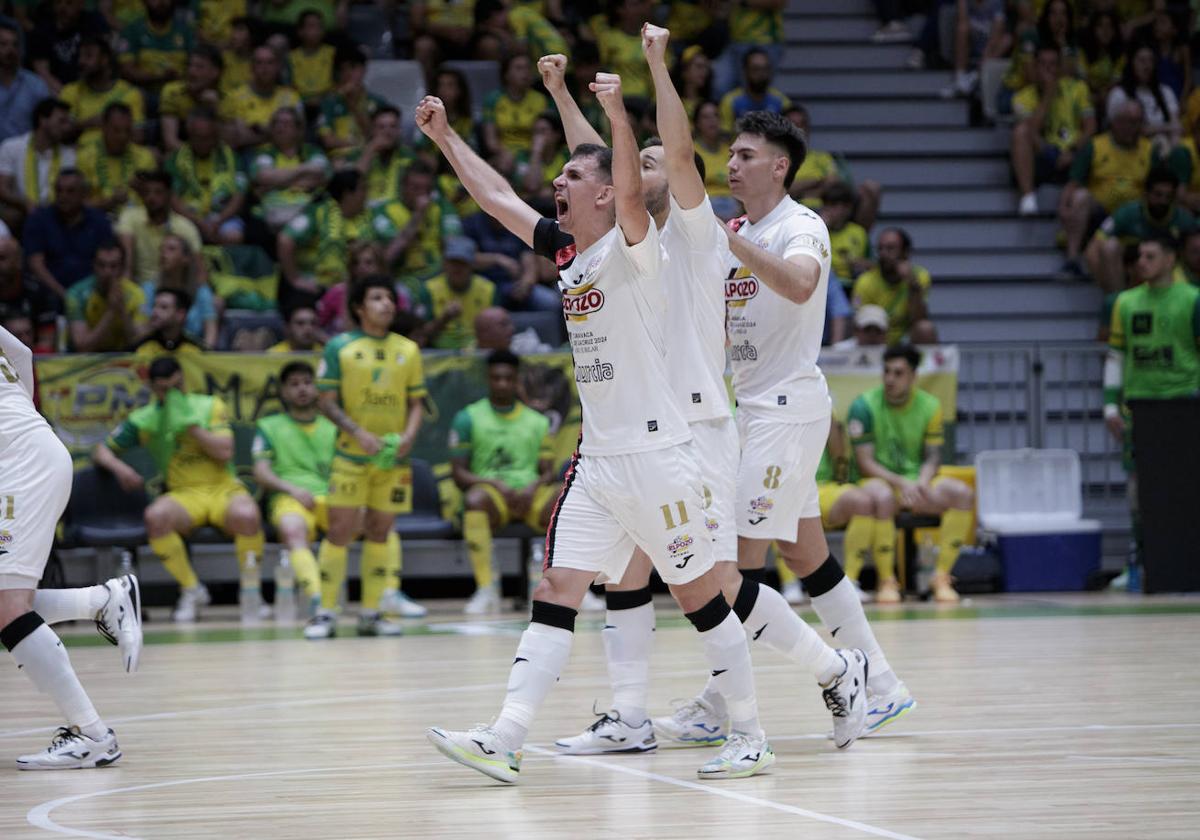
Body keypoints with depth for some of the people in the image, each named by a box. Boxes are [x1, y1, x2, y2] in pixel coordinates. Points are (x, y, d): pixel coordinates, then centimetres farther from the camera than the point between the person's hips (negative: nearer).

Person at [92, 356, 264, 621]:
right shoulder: (144, 420, 6)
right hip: (184, 493, 1)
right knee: (155, 517, -34)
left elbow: (225, 453, -7)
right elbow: (101, 451, 9)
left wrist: (189, 425, -13)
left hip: (224, 488, -1)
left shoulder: (210, 407, 5)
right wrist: (118, 467, -13)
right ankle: (191, 590, -13)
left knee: (247, 516, -36)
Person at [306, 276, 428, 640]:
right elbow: (328, 402, -3)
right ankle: (325, 613, -1)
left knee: (380, 531, 6)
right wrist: (359, 433, -16)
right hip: (351, 456, -3)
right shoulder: (340, 347, -1)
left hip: (394, 459, 3)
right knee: (339, 531, -6)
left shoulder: (408, 350, 9)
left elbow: (416, 402, 13)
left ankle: (372, 613, 13)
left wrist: (409, 435, -6)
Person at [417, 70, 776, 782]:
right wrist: (445, 136, 21)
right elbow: (497, 197, 22)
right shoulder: (566, 252, 13)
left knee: (700, 596, 0)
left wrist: (618, 112, -43)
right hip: (597, 457, 8)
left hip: (655, 452, -8)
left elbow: (631, 191, -30)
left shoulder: (631, 245, -9)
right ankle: (506, 742, -7)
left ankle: (752, 739, 10)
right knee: (557, 590, -1)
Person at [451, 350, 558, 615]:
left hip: (530, 495, 2)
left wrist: (534, 487, -12)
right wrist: (496, 484, -15)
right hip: (492, 492, -2)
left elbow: (549, 471, 12)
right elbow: (459, 474, 2)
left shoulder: (538, 421, 18)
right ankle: (486, 588, -38)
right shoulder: (468, 418, 10)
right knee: (475, 499, -40)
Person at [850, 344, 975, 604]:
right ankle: (887, 580, -25)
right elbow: (865, 463, -10)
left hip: (916, 482, 4)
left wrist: (922, 483, -21)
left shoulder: (930, 406, 5)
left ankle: (942, 577, -18)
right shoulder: (864, 406, -6)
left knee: (962, 493, -24)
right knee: (881, 496, -41)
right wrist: (900, 483, -25)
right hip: (880, 480, -4)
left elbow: (932, 458, 3)